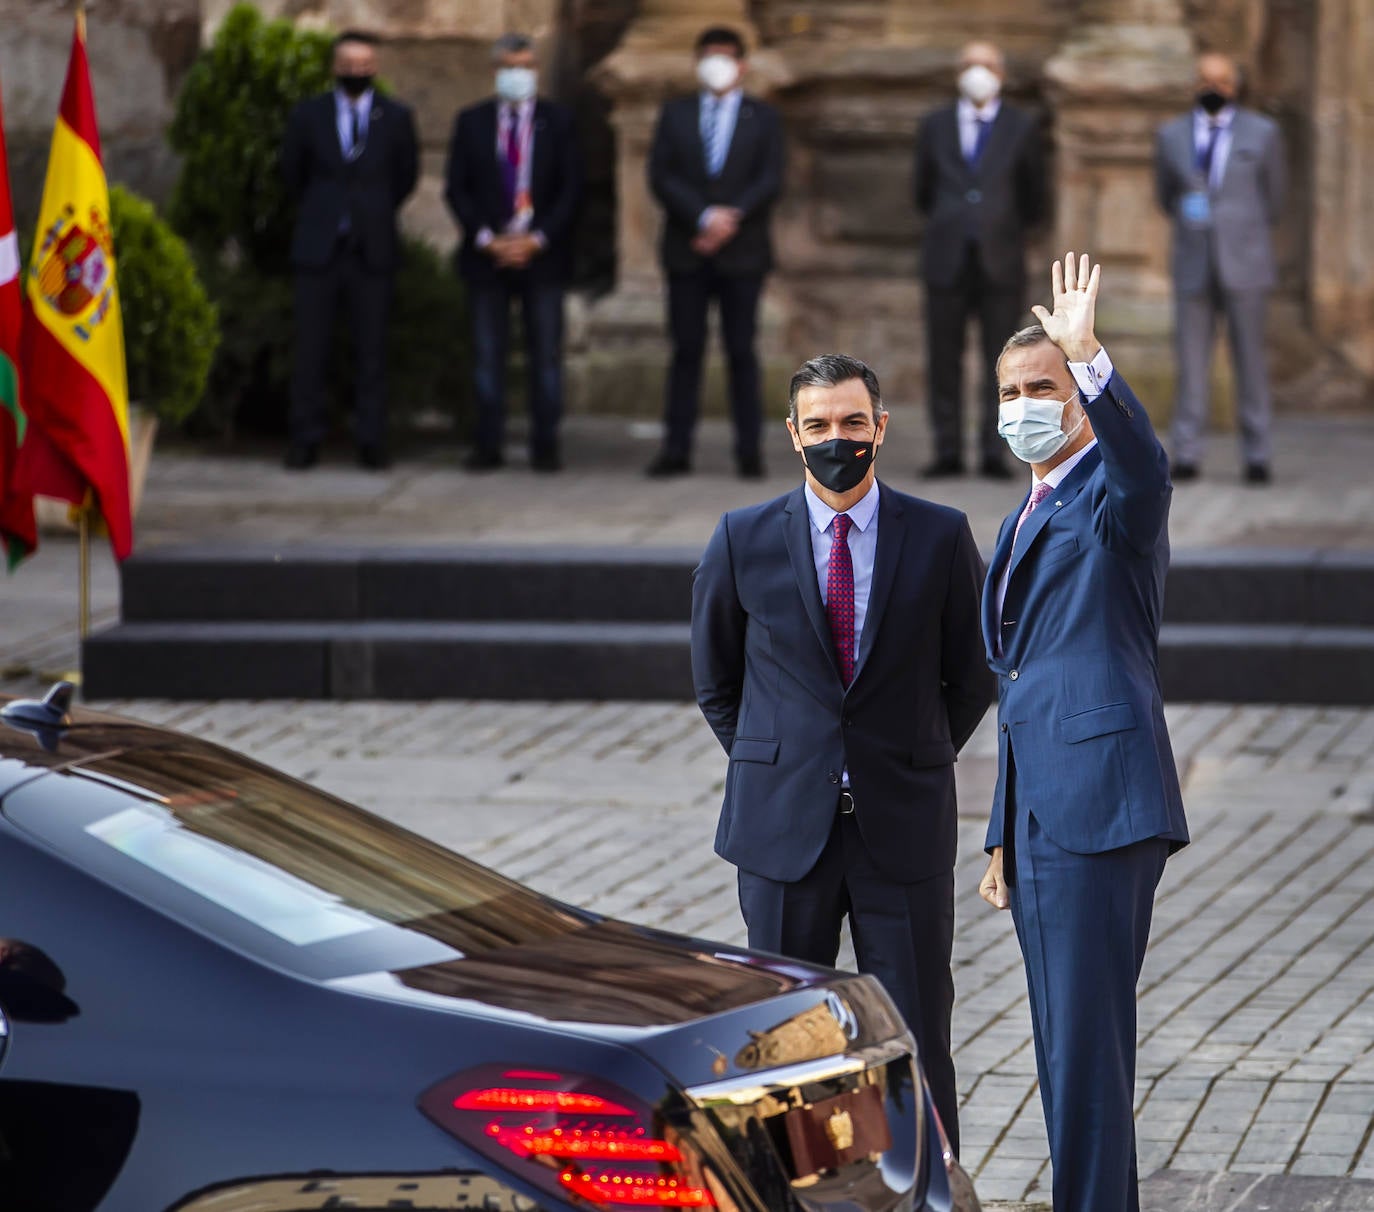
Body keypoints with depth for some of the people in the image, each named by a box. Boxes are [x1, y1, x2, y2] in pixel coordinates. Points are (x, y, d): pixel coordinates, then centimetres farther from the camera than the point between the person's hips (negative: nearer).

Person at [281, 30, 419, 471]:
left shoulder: (396, 118, 4)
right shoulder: (307, 116, 5)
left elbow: (405, 176, 15)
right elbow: (293, 173, 17)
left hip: (372, 249, 0)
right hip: (318, 247, 0)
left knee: (372, 348, 0)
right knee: (311, 347, -2)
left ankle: (371, 441, 4)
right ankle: (306, 439, 3)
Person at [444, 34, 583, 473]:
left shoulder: (558, 120, 5)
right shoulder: (471, 122, 7)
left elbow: (570, 189, 1)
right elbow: (456, 189, 4)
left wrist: (538, 239, -10)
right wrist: (486, 238, -9)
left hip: (542, 253, -1)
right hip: (487, 255, 1)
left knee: (545, 352, 0)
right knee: (487, 353, 1)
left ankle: (545, 447, 3)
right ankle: (487, 445, 4)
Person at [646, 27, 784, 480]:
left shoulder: (762, 118, 9)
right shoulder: (676, 114, 11)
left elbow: (769, 182, -1)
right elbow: (661, 176, 0)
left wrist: (731, 217, -14)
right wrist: (704, 217, -12)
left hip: (742, 252, -1)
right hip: (687, 251, 1)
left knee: (741, 351, -1)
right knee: (686, 350, 0)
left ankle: (749, 451, 1)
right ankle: (676, 450, -1)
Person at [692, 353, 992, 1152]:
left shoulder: (941, 538, 0)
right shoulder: (745, 540, 1)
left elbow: (973, 672, 11)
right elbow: (715, 676, 13)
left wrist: (921, 759, 7)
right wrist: (768, 765, 10)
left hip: (904, 824, -1)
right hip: (785, 824, 1)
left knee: (917, 1041, 0)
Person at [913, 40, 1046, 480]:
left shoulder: (1021, 127, 7)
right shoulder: (936, 127, 10)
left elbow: (1033, 197, 14)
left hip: (1000, 261, -1)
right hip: (948, 261, 1)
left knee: (1000, 360, -2)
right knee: (944, 358, -1)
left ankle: (994, 452, 0)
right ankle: (948, 452, 3)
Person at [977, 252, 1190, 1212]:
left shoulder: (1112, 498, -5)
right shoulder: (1026, 522, 22)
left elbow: (1143, 459, -32)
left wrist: (1087, 356, -47)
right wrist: (1005, 837, 24)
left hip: (1101, 807, -9)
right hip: (1042, 810, 9)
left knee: (1087, 1048, -11)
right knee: (1064, 1053, 12)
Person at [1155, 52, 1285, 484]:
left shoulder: (1262, 133, 4)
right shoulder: (1171, 136, 8)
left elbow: (1273, 200, 12)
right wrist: (1191, 221, 12)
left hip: (1244, 265, -1)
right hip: (1194, 267, 1)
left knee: (1250, 360, -1)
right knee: (1191, 362, -3)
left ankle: (1256, 456, 3)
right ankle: (1186, 456, -1)